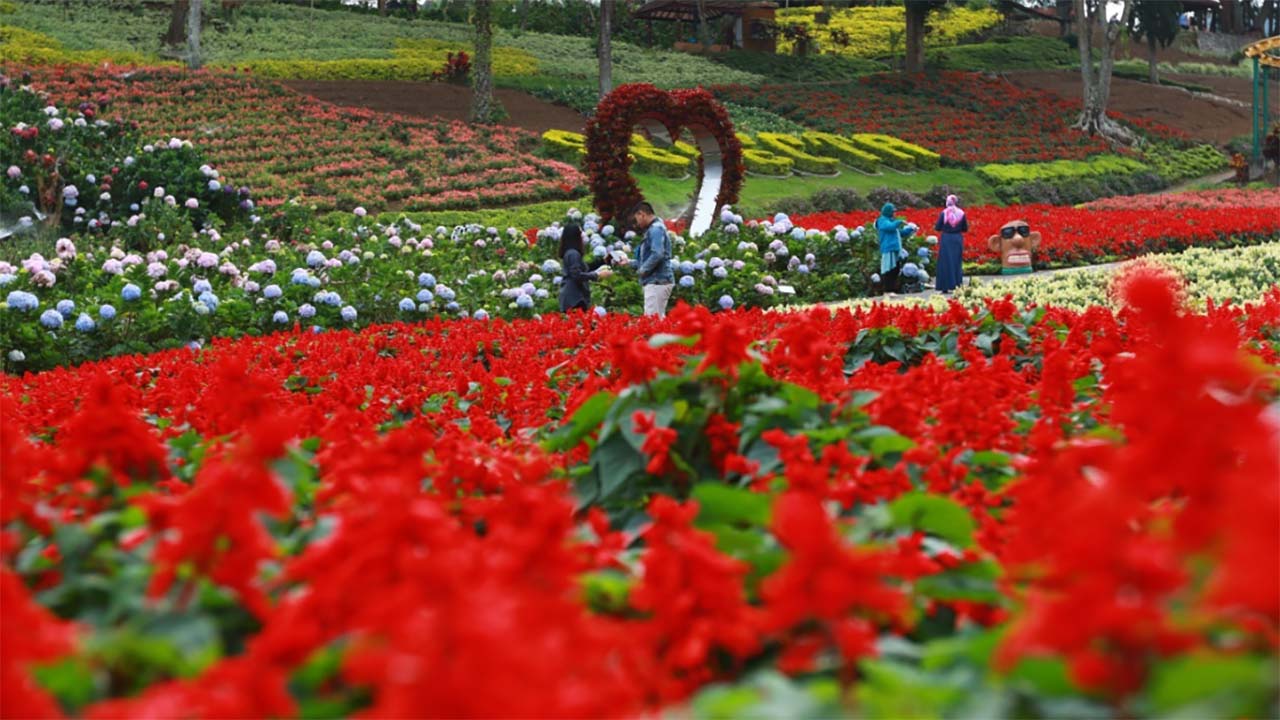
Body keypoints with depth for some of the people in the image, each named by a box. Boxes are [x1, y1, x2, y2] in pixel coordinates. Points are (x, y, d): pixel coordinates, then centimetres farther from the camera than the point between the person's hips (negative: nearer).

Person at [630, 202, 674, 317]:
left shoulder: (656, 229, -11)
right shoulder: (651, 230, 20)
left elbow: (657, 254, -24)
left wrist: (643, 269, -13)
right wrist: (629, 263, 23)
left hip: (657, 281, -10)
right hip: (657, 281, 10)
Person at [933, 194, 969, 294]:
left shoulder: (944, 213, -7)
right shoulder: (961, 214, -2)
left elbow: (938, 228, -5)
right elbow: (965, 229, 3)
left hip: (946, 239, -2)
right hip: (958, 240, 2)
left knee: (945, 262, 4)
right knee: (956, 262, 10)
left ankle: (945, 287, 1)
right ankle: (957, 285, 7)